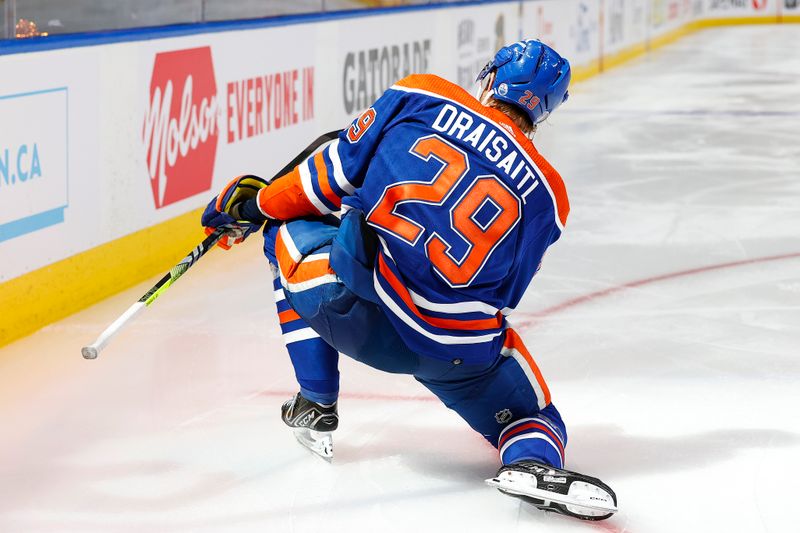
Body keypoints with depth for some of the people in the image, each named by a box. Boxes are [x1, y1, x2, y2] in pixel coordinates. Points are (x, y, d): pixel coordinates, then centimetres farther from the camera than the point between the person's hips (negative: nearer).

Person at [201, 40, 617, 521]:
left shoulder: (422, 96, 6)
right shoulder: (548, 195, 11)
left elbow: (340, 171, 8)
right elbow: (501, 295, 13)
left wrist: (258, 203, 22)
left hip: (349, 302, -1)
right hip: (460, 349, 1)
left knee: (290, 232, 30)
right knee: (530, 416, 23)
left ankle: (316, 405, 27)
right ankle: (533, 461, -15)